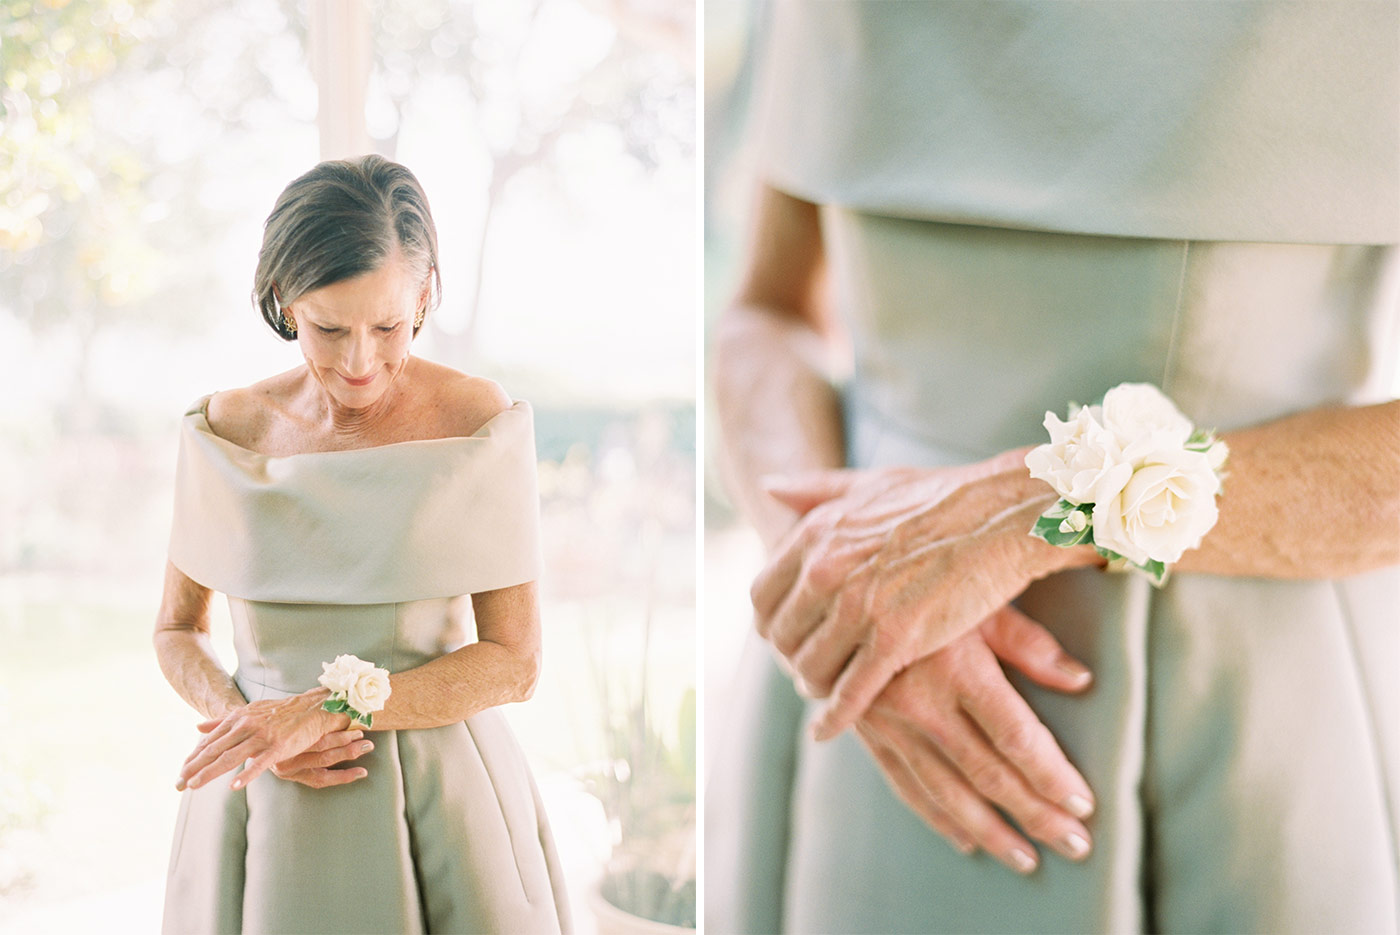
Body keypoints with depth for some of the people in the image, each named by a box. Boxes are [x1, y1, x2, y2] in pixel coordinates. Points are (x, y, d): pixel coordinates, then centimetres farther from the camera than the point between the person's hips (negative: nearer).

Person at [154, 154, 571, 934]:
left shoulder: (479, 424, -10)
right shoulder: (227, 432, -3)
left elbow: (513, 662, -10)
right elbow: (177, 632, 8)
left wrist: (325, 709, -19)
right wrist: (246, 723, -12)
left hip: (438, 797, -1)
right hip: (267, 800, 2)